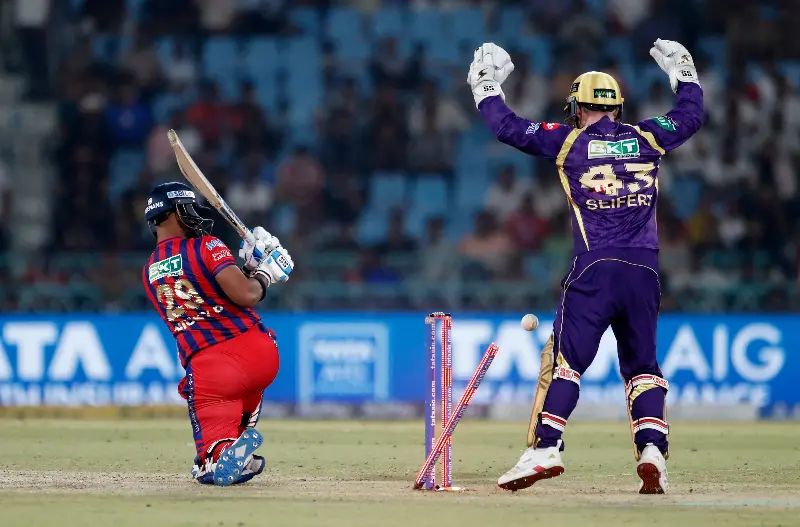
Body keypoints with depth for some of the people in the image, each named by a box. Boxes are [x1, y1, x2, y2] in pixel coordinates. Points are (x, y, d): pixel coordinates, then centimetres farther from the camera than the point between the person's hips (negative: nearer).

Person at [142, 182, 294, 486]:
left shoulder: (149, 274, 17)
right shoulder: (205, 246, -1)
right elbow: (245, 295, -13)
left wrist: (249, 266, 20)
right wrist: (263, 274, 7)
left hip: (206, 367, 1)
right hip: (258, 352, -1)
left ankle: (220, 455, -37)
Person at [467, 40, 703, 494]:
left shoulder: (570, 141, 3)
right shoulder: (647, 138, 11)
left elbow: (508, 127, 7)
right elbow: (692, 117, 28)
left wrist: (487, 88, 22)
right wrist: (683, 75, 43)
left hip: (594, 269, -3)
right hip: (644, 270, 3)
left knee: (566, 358, -2)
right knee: (642, 365, 11)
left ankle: (545, 448, -14)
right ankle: (652, 452, -6)